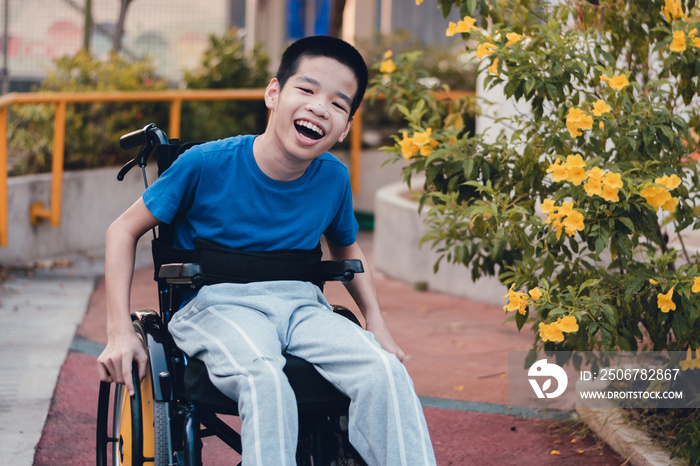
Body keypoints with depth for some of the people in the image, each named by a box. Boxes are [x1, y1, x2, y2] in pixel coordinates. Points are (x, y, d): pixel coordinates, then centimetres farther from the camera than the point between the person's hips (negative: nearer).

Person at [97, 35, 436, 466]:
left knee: (387, 372, -26)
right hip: (217, 304, -4)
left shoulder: (334, 179, 2)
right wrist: (120, 332, -9)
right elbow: (124, 231, 0)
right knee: (266, 378, -39)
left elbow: (347, 249, 25)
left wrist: (376, 321, 10)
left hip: (300, 304, 4)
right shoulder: (207, 164, -10)